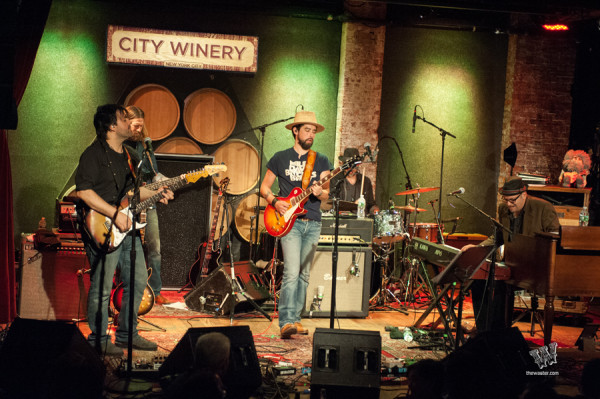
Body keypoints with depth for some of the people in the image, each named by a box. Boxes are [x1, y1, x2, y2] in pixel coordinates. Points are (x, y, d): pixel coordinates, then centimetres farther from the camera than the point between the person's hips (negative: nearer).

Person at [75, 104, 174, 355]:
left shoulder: (129, 155, 16)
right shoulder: (93, 155, -12)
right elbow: (84, 191, -20)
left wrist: (157, 193, 9)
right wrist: (115, 214, -23)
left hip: (128, 229, 9)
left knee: (138, 282, 12)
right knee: (102, 288, -2)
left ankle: (126, 334, 25)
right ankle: (98, 340, 11)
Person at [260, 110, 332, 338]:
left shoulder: (321, 161, 11)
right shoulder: (280, 158, 7)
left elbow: (326, 194, 5)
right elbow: (264, 187, 11)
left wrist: (319, 192, -18)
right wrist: (275, 202, -8)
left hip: (312, 223, 3)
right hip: (289, 221, -3)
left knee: (304, 274, 7)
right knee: (292, 272, -16)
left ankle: (295, 318, 15)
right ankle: (286, 322, -18)